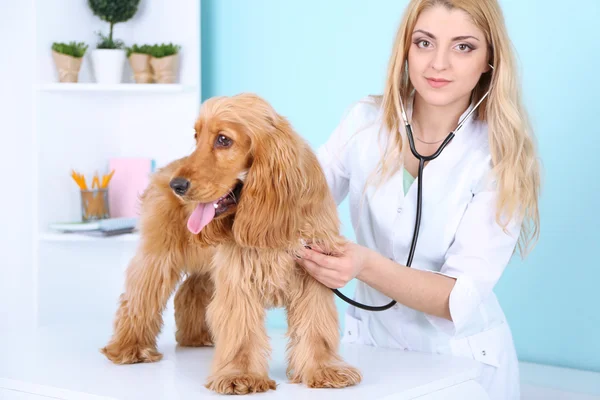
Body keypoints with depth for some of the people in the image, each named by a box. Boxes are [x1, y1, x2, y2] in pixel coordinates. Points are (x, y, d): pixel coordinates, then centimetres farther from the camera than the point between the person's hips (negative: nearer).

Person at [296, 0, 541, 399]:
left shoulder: (500, 157, -16)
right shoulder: (367, 122, -6)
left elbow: (462, 299, -21)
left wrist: (366, 266, -36)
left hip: (459, 360, -2)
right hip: (368, 342, 3)